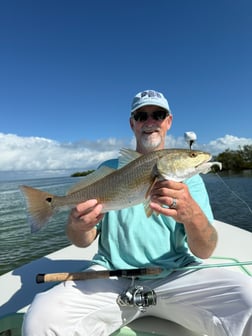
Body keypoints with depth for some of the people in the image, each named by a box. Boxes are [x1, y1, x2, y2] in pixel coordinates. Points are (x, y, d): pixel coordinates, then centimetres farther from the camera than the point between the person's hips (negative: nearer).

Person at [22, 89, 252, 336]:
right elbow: (84, 241, 5)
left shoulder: (187, 175, 4)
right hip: (111, 277, 1)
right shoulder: (109, 170, 7)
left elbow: (205, 252, -5)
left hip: (176, 276, 1)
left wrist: (191, 213, -28)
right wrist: (77, 225, -19)